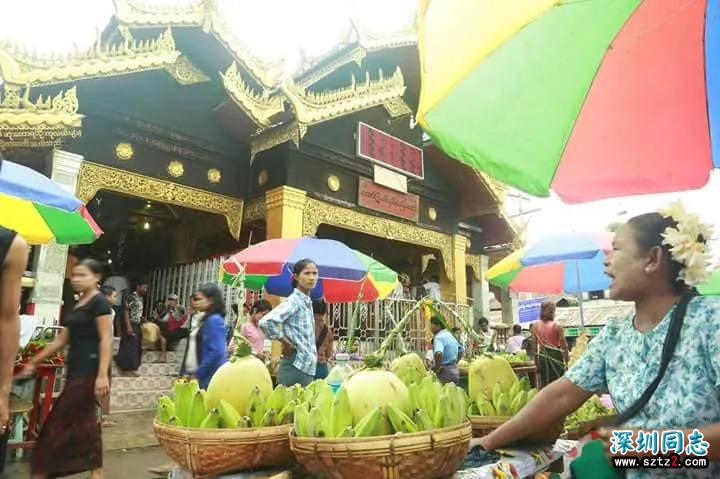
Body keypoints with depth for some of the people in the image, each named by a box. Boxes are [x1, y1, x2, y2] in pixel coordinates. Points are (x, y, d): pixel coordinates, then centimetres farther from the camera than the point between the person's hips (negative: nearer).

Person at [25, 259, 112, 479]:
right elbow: (62, 340, 20)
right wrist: (34, 361, 20)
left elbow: (106, 340, -18)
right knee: (85, 420, 11)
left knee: (59, 421, -2)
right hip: (76, 369, 9)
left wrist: (103, 375, -25)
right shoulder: (78, 304, 16)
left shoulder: (100, 302, -11)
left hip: (89, 370, -9)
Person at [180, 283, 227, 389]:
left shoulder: (215, 320, -13)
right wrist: (186, 372, 10)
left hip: (207, 378, -8)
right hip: (193, 374, 8)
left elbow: (217, 352, -21)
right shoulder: (202, 319, 13)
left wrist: (197, 374, -15)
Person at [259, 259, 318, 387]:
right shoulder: (293, 301, -14)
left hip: (307, 366, 8)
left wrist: (312, 352, 11)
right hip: (296, 366, -8)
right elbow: (266, 322, -28)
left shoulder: (307, 301, 11)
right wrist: (286, 343, -17)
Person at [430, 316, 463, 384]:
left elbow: (438, 353, -34)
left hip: (444, 371, -9)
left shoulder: (438, 337, -15)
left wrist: (437, 368, -20)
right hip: (455, 370, 9)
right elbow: (461, 350, 25)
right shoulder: (449, 335, 13)